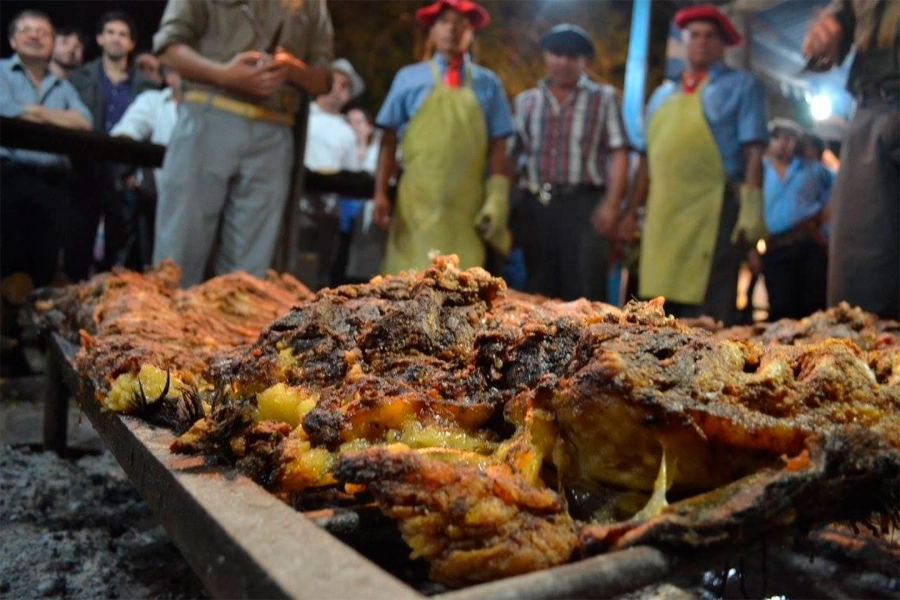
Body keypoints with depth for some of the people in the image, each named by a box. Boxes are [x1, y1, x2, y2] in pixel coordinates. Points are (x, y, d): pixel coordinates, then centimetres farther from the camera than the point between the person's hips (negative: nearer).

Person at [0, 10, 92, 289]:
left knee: (44, 266, 6)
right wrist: (60, 118, -3)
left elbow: (84, 123, 0)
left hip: (54, 184, 3)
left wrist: (37, 113, -5)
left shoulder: (63, 86, 17)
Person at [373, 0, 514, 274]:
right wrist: (381, 194, -1)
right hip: (417, 202, -1)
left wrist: (497, 200, -2)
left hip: (467, 206, 1)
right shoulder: (409, 78, 8)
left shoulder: (488, 84, 10)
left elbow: (497, 147, 8)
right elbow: (389, 141, 7)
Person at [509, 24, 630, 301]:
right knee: (539, 289, 8)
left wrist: (611, 204, -11)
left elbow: (618, 154, 0)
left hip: (584, 204, -2)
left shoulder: (603, 98, 8)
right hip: (535, 205, 3)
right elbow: (510, 154, 13)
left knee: (585, 287, -5)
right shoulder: (525, 101, 15)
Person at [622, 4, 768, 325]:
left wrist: (751, 208, -16)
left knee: (708, 312, -7)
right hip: (663, 217, 5)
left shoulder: (741, 86, 7)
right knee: (665, 308, 9)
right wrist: (633, 210, 15)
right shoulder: (663, 94, 21)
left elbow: (754, 152, -4)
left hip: (714, 212, -5)